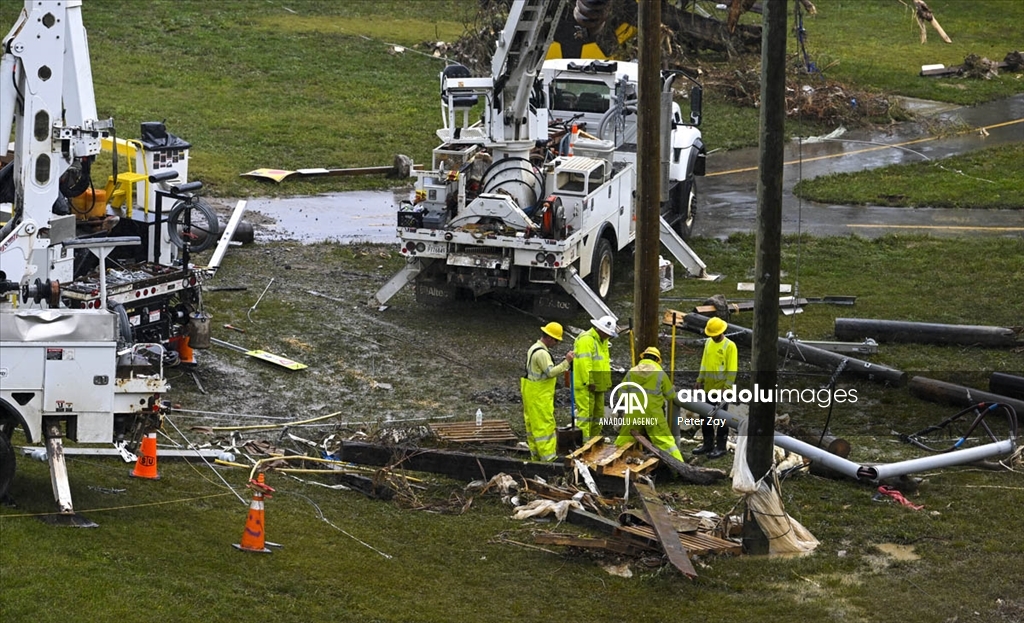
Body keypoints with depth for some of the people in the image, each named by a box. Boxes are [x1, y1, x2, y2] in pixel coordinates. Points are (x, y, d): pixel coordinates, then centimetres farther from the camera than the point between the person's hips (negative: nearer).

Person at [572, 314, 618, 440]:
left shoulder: (602, 341, 17)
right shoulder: (586, 340, -16)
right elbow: (584, 363, -23)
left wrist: (607, 381, 17)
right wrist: (589, 382, -24)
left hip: (598, 385, 10)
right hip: (585, 386, -10)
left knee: (598, 413, 15)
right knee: (586, 412, -12)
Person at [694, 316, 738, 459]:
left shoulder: (730, 346, -13)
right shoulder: (708, 343, 7)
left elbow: (732, 369, -14)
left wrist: (727, 387, -17)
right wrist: (700, 380, 10)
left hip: (721, 388, -7)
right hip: (708, 387, 7)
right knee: (705, 417, 12)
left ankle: (721, 447, 9)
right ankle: (708, 444, 23)